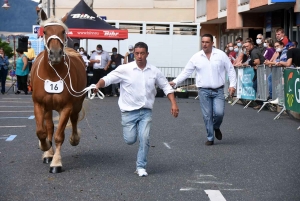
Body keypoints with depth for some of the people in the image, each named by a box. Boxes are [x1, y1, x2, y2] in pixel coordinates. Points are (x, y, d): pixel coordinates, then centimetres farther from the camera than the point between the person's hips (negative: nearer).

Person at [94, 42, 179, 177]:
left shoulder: (154, 71, 1)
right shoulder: (125, 69, -8)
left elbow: (166, 87, 8)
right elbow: (107, 79, -9)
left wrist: (173, 104, -2)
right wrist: (98, 85, -30)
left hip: (146, 111, 1)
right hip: (129, 111, -1)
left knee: (144, 138, -9)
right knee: (130, 140, 2)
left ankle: (141, 166, 8)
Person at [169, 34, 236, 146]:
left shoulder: (221, 54, -1)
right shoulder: (196, 57, 2)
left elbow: (230, 70, 3)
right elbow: (186, 72, 4)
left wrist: (232, 85, -7)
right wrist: (175, 82, -6)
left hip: (218, 90, -1)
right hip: (204, 91, 1)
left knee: (219, 113, -13)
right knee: (207, 116, 3)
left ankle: (216, 127, 21)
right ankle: (210, 138, 16)